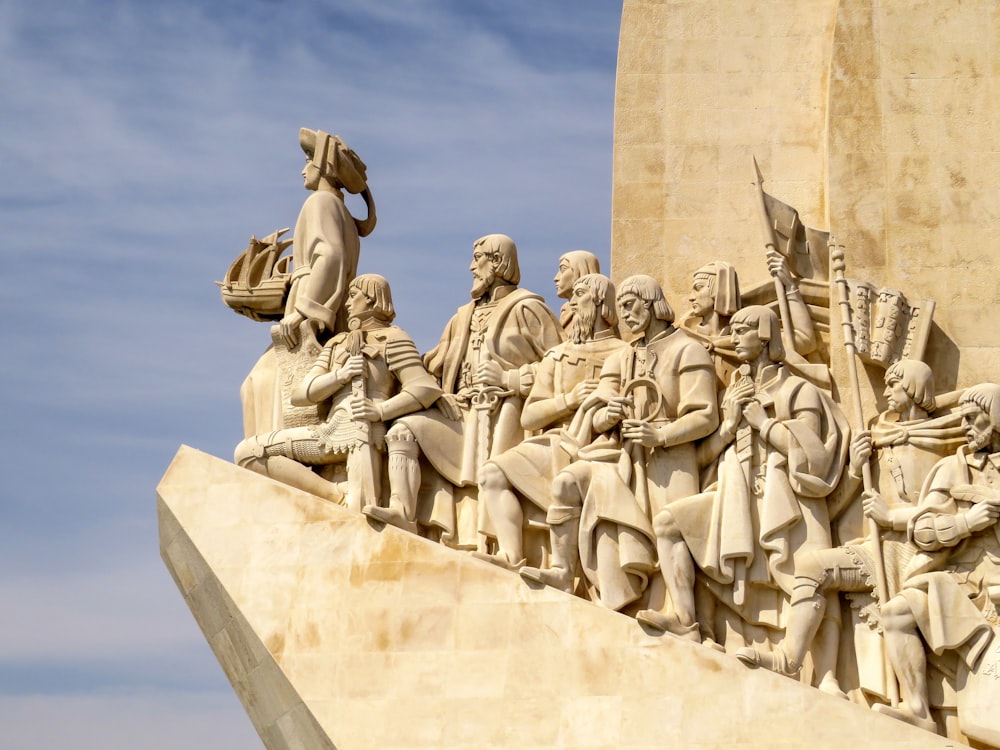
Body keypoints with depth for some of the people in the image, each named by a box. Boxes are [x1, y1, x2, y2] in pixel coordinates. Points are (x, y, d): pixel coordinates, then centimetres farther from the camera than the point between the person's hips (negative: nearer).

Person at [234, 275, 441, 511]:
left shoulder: (391, 339, 6)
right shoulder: (336, 344, 24)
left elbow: (426, 388, -7)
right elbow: (300, 394, 12)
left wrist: (380, 410, -16)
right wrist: (341, 375, -4)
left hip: (365, 431, -7)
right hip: (331, 430, 7)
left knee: (360, 519, -23)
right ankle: (336, 496, -16)